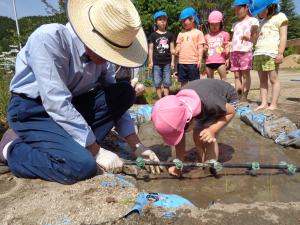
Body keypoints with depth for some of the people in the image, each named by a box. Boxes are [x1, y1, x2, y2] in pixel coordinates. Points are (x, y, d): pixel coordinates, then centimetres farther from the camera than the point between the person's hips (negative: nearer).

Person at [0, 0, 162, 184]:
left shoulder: (101, 54, -5)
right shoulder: (48, 38, -26)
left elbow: (115, 101, 0)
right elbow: (57, 105, -30)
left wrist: (137, 145, -8)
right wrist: (97, 151, -24)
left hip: (71, 105, 6)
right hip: (32, 111, -6)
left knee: (125, 91, -9)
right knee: (83, 166, -27)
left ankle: (77, 146, -7)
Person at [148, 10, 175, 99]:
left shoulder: (170, 35, 7)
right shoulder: (153, 35, 4)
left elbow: (172, 49, 8)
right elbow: (151, 49, 3)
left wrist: (172, 61, 2)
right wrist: (151, 61, -3)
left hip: (167, 62, 1)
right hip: (156, 62, -1)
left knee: (167, 83, 4)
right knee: (157, 83, 2)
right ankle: (160, 99, 12)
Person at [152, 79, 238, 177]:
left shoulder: (209, 103, -45)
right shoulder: (176, 111, -28)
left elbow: (231, 111, -23)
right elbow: (180, 139, -14)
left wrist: (212, 130, -34)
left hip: (228, 99, -4)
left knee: (208, 138, -18)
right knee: (197, 136, -5)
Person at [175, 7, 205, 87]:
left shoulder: (198, 33, 1)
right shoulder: (181, 34, 15)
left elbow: (200, 47, -3)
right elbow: (178, 46, 15)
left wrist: (200, 60, -11)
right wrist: (176, 51, -8)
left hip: (193, 62, -4)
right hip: (182, 62, 5)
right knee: (183, 82, 11)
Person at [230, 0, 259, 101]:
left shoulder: (252, 20, 7)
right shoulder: (235, 24, 26)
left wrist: (249, 37, -25)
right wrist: (228, 51, 14)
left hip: (245, 50, -6)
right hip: (234, 51, 6)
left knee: (245, 73, -7)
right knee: (236, 75, 1)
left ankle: (244, 98, -7)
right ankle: (237, 97, 1)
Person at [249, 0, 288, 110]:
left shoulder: (280, 16, 6)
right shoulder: (262, 21, 27)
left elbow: (283, 36, -4)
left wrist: (280, 53, -13)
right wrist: (248, 38, 11)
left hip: (271, 53, -7)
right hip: (258, 53, 7)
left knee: (273, 79, -7)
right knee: (262, 80, 2)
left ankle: (274, 104, -6)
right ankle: (264, 103, 2)